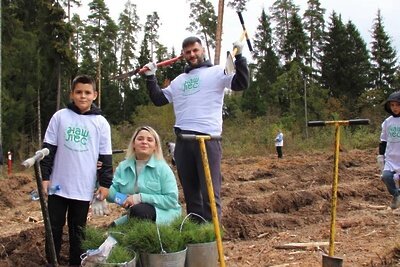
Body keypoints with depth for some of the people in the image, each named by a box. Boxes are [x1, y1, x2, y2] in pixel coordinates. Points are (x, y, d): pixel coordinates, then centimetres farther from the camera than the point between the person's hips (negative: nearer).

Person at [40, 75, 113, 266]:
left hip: (84, 188, -1)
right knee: (54, 228, 9)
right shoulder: (60, 116, 1)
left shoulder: (101, 123, 0)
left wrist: (105, 183, -1)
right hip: (58, 185, 1)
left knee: (77, 230, 10)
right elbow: (48, 149, 3)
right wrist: (44, 176, -2)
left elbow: (105, 157, 2)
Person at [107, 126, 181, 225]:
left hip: (162, 214, -4)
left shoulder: (162, 168, -8)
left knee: (138, 210, -32)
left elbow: (172, 199, -15)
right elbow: (113, 193, 0)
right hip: (133, 214, 4)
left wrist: (140, 198, -20)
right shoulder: (123, 167, 7)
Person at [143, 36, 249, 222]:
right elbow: (158, 99, 25)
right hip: (182, 142, 6)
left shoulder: (216, 72, 7)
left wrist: (239, 57, -15)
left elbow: (241, 84, -7)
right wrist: (150, 77, 19)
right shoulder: (179, 80, 23)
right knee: (190, 193, 12)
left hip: (208, 140, -6)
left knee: (210, 193, -7)